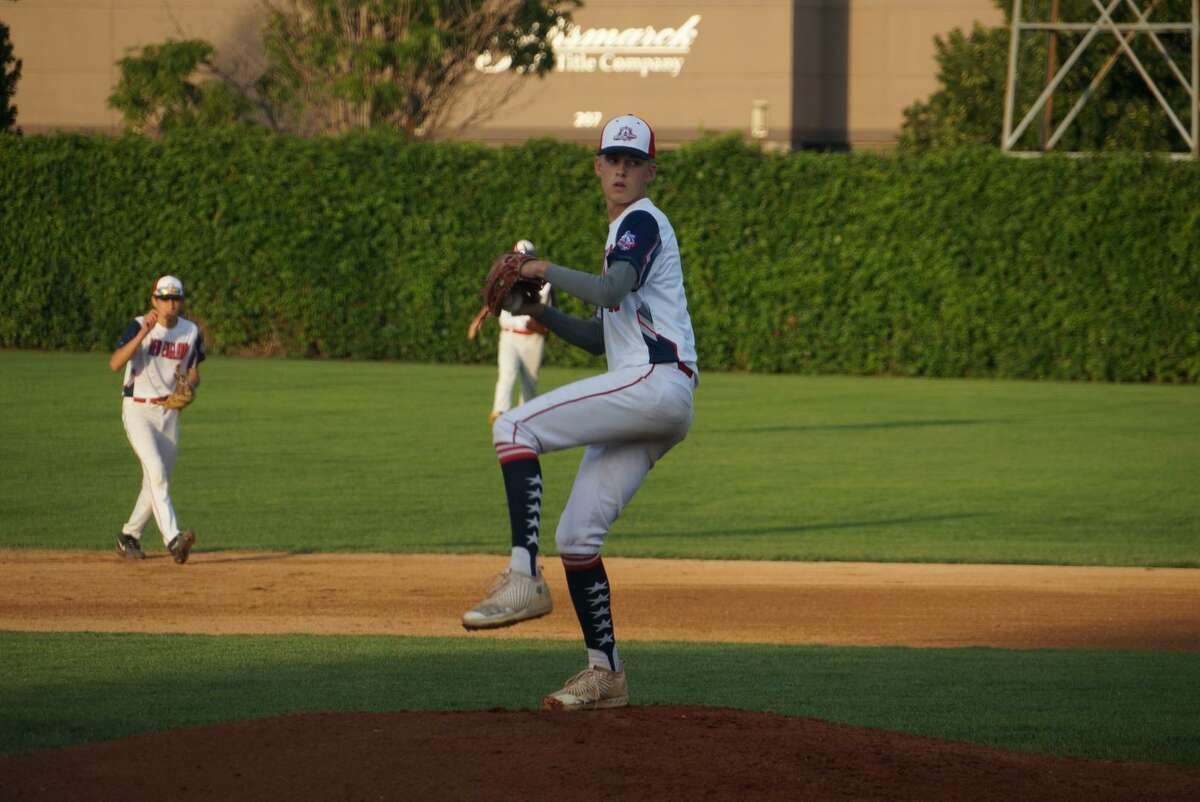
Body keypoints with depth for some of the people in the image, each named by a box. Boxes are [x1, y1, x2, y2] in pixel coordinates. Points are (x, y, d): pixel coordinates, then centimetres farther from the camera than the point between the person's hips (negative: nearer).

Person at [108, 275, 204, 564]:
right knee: (156, 470, -21)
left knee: (158, 480, 8)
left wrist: (189, 386, -10)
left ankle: (129, 536, 26)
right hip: (137, 409, -5)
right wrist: (143, 334, -33)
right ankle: (173, 538, -31)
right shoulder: (139, 326, -11)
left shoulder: (191, 332, 4)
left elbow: (194, 375, 13)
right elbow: (115, 363, -24)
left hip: (169, 411, 5)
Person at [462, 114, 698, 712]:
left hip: (656, 383, -10)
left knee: (514, 427, -19)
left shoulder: (642, 223, -1)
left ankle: (523, 578, -28)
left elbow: (611, 292, -21)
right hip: (642, 406, 10)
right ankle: (604, 674, 10)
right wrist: (539, 312, 16)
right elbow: (599, 338, 29)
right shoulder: (622, 234, 28)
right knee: (576, 535, 6)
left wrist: (546, 270, -11)